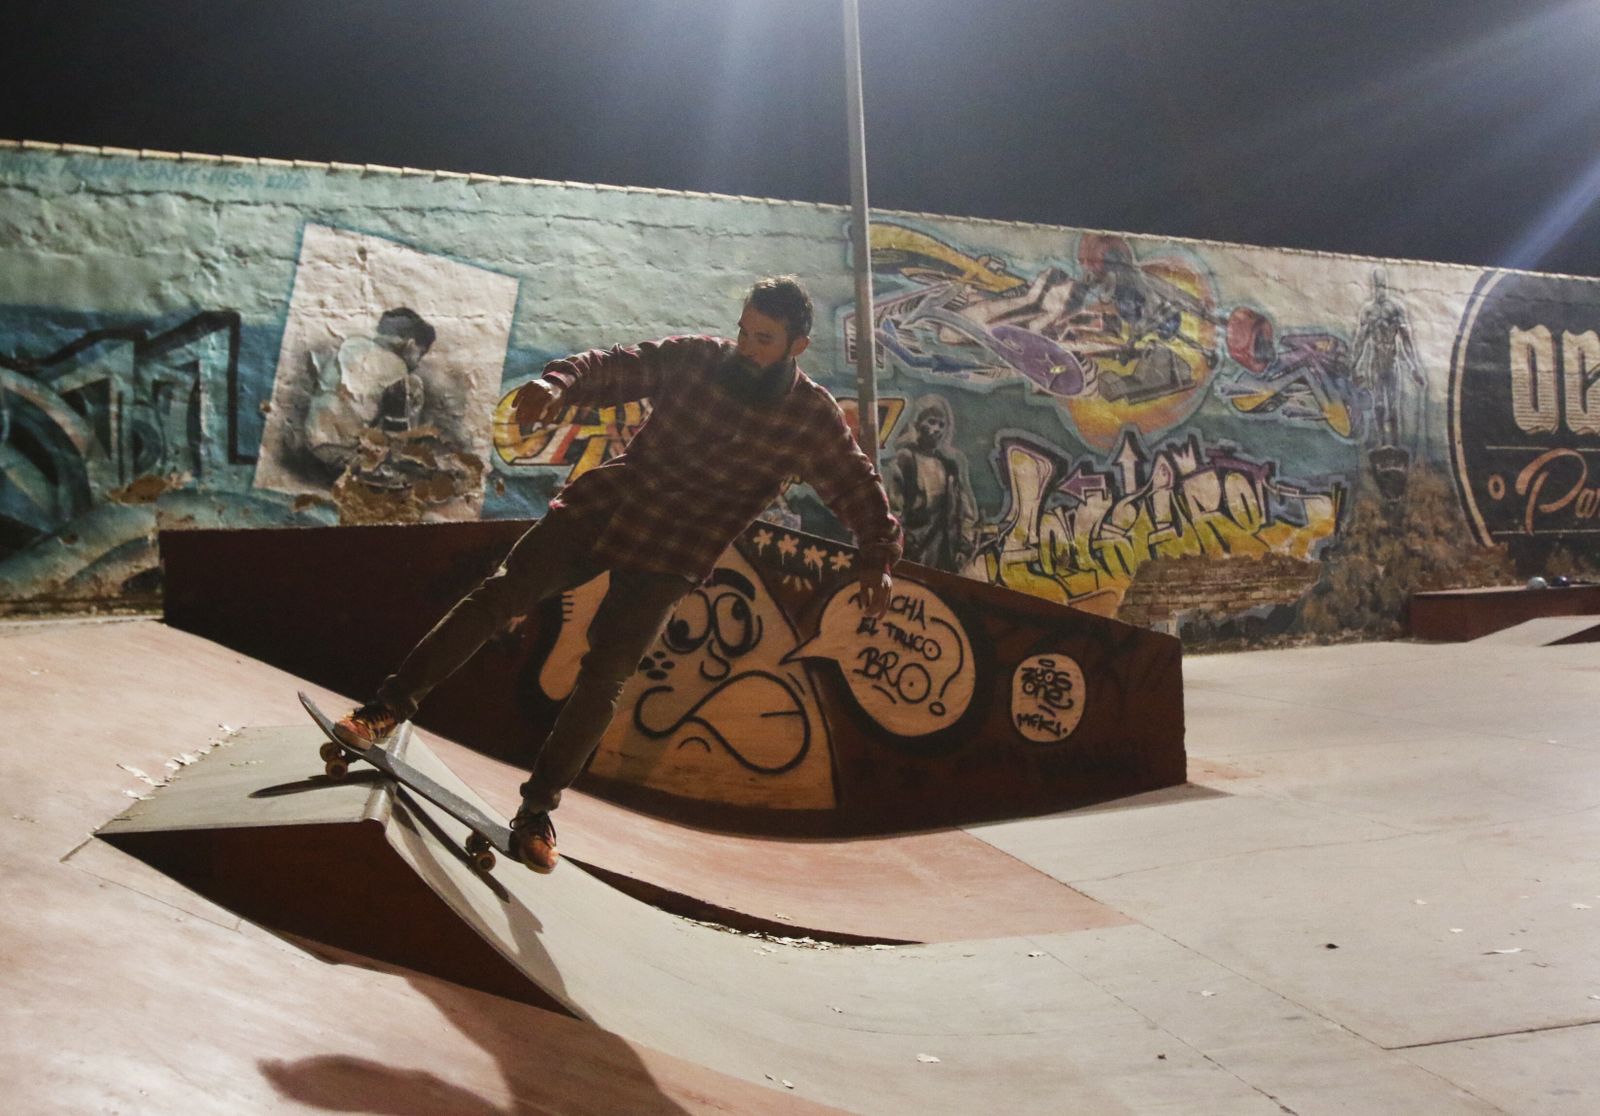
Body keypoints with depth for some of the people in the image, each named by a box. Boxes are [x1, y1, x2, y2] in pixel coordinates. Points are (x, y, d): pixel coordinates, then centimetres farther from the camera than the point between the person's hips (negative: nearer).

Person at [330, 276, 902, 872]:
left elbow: (860, 488, 0)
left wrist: (876, 557, -11)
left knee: (604, 678, -9)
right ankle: (390, 707, 9)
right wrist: (558, 383, -23)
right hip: (602, 506, 2)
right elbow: (612, 367, -3)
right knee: (501, 595, -5)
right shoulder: (693, 359, -1)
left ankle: (538, 808, 7)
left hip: (669, 559, -2)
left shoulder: (813, 419, -5)